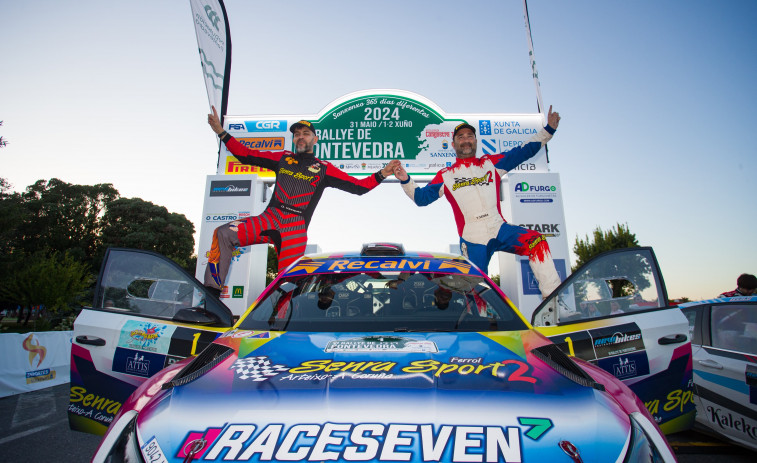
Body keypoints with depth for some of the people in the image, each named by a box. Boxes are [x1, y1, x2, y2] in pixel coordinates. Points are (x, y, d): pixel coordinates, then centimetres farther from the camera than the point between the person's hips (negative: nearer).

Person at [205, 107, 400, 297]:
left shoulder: (324, 169, 12)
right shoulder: (282, 158, 19)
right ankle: (212, 291, -15)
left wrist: (382, 174, -6)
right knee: (224, 233, -18)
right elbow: (247, 156, 19)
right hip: (269, 218, 2)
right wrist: (221, 132, 13)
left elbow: (358, 187, 7)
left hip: (296, 228, -2)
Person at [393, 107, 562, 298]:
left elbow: (523, 151, 12)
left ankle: (551, 296, -17)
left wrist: (548, 130, 5)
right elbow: (421, 197, 7)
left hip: (499, 229, 1)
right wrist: (406, 181, -9)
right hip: (472, 240, -1)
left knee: (536, 241, -22)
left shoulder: (491, 163, 13)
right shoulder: (445, 175, 10)